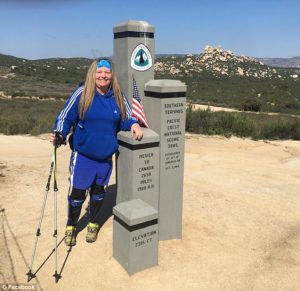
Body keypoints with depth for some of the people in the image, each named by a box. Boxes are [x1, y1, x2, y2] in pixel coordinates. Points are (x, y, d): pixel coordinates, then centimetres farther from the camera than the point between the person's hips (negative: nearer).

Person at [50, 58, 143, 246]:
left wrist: (133, 124, -15)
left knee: (99, 192, 17)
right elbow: (66, 117, -7)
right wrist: (60, 135, -24)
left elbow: (126, 120, 7)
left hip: (106, 157, 3)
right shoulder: (81, 93, -9)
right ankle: (71, 227, 31)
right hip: (83, 156, -3)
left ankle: (93, 224, 41)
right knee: (77, 193, 5)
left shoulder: (118, 97, -1)